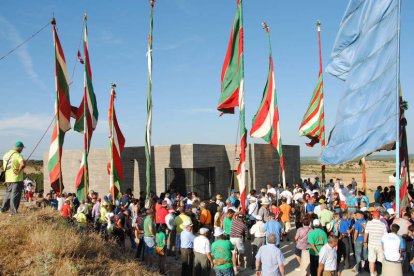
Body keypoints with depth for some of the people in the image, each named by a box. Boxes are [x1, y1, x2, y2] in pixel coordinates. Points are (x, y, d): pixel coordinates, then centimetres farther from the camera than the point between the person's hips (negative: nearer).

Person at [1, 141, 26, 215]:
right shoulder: (18, 155, -14)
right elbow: (23, 164, -32)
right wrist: (19, 171, -19)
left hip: (8, 179, 8)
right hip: (17, 179, -8)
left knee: (8, 193, 20)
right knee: (15, 195, -2)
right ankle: (13, 212, -1)